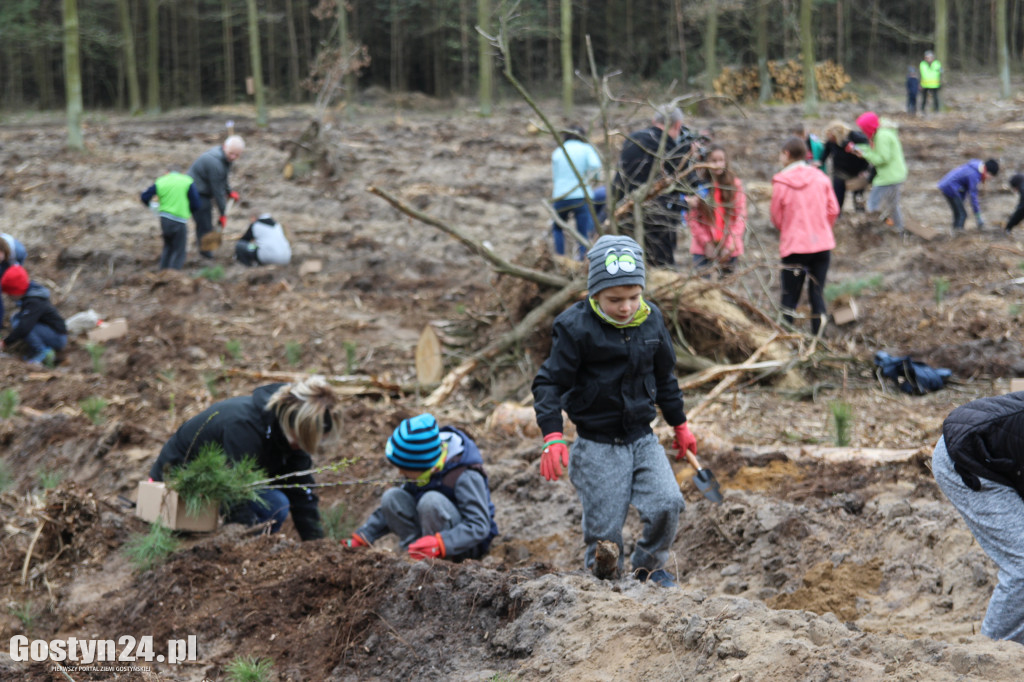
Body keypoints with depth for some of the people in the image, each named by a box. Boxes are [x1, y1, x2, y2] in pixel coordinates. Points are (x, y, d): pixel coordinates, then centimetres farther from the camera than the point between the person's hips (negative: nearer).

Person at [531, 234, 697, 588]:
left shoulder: (651, 320, 4)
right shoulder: (576, 327, -12)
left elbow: (664, 377, 19)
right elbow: (549, 383, -11)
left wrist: (679, 425, 26)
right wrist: (552, 437, -23)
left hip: (642, 439, 4)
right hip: (597, 447, -4)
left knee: (667, 503, -15)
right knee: (605, 534, -5)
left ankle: (649, 566, 12)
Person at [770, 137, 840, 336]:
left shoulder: (781, 182, -7)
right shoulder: (821, 178, 1)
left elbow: (776, 218, 0)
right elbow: (833, 210, 4)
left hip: (794, 246, -3)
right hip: (822, 244, 3)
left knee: (790, 297, 3)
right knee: (817, 293, 11)